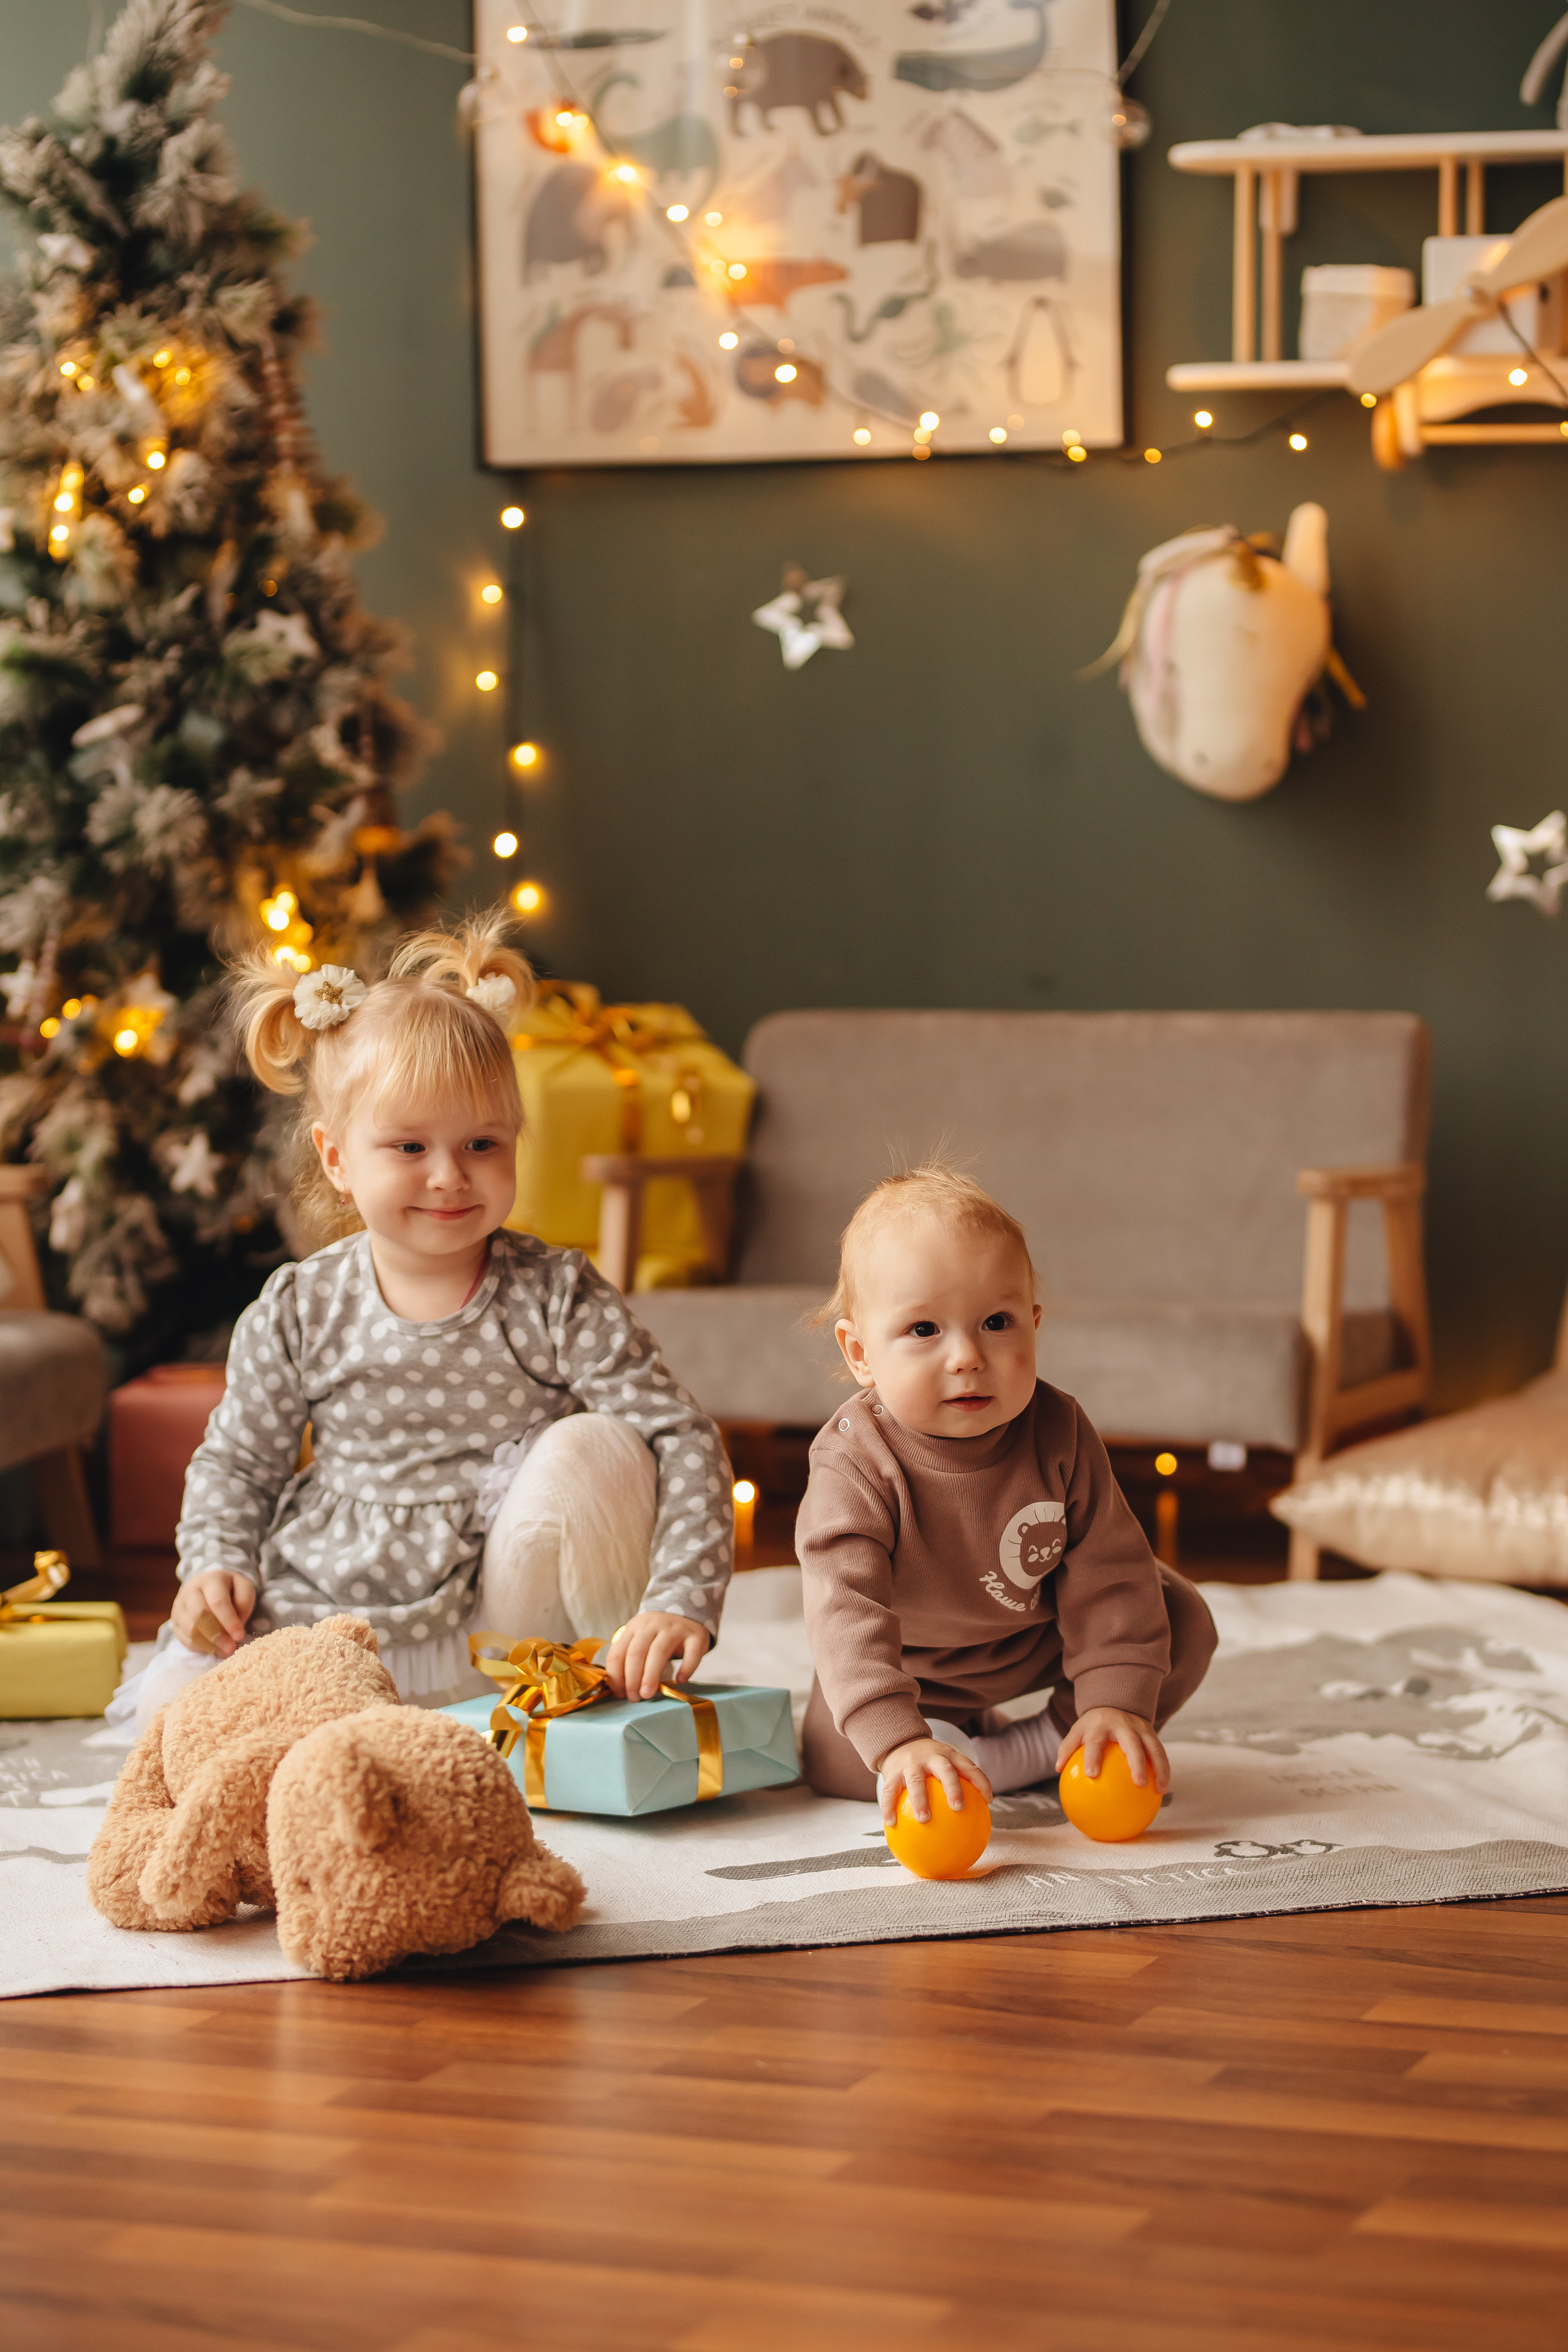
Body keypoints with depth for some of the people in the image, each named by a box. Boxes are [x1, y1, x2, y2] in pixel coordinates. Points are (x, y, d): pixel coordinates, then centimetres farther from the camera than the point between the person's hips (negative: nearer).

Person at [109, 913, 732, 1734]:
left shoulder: (556, 1299, -9)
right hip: (323, 1618, 1)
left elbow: (684, 1441, -16)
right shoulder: (296, 1314, -3)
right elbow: (237, 1460, 12)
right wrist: (219, 1564, -8)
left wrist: (680, 1601, -30)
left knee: (596, 1450, -25)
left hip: (495, 1625, -1)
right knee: (175, 1711, -22)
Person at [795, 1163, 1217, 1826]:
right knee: (835, 1762, -19)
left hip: (1044, 1634, 2)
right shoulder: (855, 1468, -36)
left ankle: (1051, 1741, -5)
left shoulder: (1058, 1433, -26)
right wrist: (898, 1741, -57)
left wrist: (1116, 1701, -27)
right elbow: (848, 1615, -44)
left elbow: (1107, 1572, -18)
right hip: (917, 1663, -2)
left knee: (1183, 1623, -9)